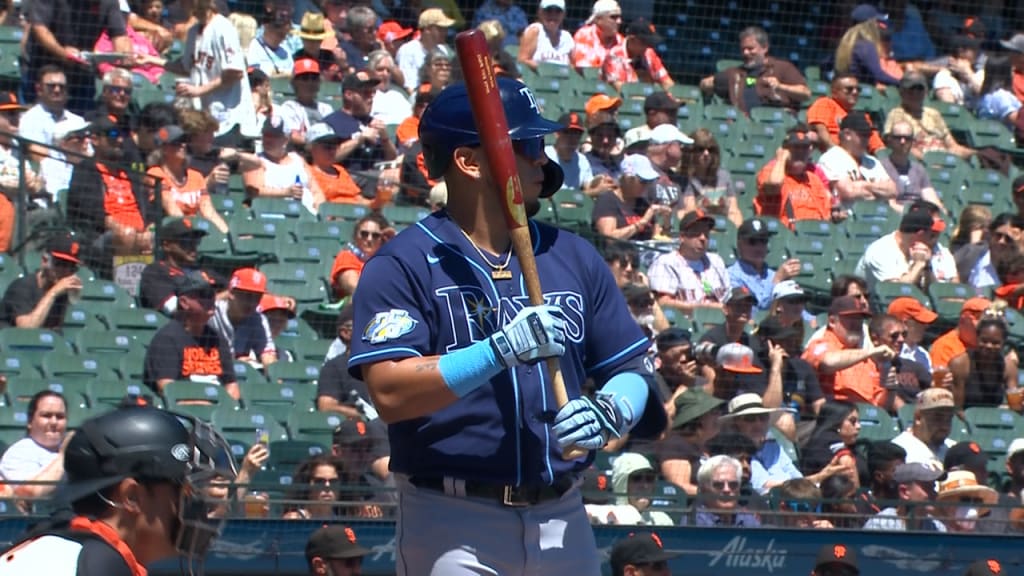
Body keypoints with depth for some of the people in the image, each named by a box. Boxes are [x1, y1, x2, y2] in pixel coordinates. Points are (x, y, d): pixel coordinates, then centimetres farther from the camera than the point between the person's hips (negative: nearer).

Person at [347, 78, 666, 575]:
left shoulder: (574, 258, 13)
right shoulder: (403, 265, -4)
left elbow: (632, 372, 13)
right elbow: (389, 393, -16)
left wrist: (608, 412, -10)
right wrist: (502, 350, -24)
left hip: (562, 519, 5)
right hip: (452, 528, -5)